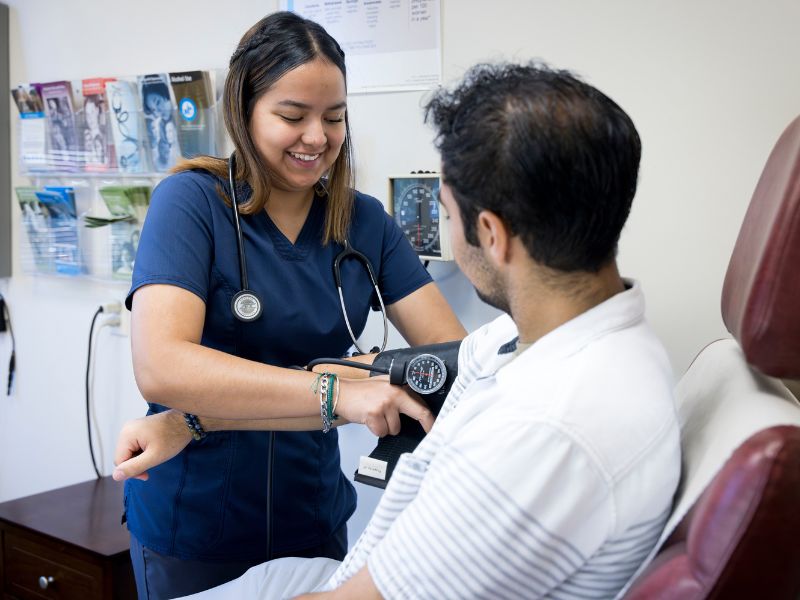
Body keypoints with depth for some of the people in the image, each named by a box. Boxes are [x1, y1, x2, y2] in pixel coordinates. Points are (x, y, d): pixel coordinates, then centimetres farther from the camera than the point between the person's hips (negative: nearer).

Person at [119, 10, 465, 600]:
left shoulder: (365, 221, -2)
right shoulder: (191, 201, -15)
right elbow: (160, 367, -29)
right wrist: (337, 391, -39)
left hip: (314, 520, 4)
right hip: (192, 530, -3)